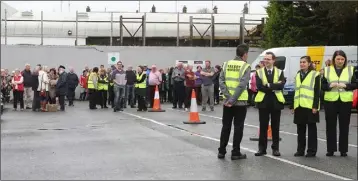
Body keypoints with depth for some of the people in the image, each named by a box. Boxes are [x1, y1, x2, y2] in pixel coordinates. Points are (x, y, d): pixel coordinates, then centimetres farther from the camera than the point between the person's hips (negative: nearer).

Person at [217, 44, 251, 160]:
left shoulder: (227, 64, 5)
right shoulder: (245, 66, -9)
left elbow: (221, 81, -3)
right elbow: (242, 85, -18)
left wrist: (228, 97, -7)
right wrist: (233, 100, -15)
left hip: (227, 101, 4)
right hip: (240, 102, -4)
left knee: (226, 126, 12)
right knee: (238, 127, 4)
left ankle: (221, 151, 14)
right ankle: (235, 153, 7)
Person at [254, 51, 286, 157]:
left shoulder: (279, 72, 6)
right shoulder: (259, 72, 4)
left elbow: (281, 85, -11)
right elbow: (259, 86, -11)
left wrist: (269, 85, -18)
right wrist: (274, 87, -13)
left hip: (276, 102, 0)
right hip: (263, 101, 0)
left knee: (275, 126, 7)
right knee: (263, 126, 4)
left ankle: (275, 148, 14)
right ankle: (262, 148, 10)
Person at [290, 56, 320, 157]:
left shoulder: (315, 75, -2)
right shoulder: (297, 75, 16)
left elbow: (317, 92, -7)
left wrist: (315, 106, -15)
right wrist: (292, 106, 12)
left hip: (310, 106, -6)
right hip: (299, 107, 6)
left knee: (311, 129, 1)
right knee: (300, 129, 9)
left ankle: (311, 151, 5)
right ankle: (300, 150, 16)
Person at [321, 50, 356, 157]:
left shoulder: (350, 70, 6)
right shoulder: (327, 70, 6)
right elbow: (322, 86, 4)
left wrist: (345, 86, -16)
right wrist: (330, 86, -16)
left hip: (346, 101, 0)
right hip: (330, 101, 1)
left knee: (344, 126, 3)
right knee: (330, 126, 4)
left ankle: (343, 150, 11)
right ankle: (330, 149, 11)